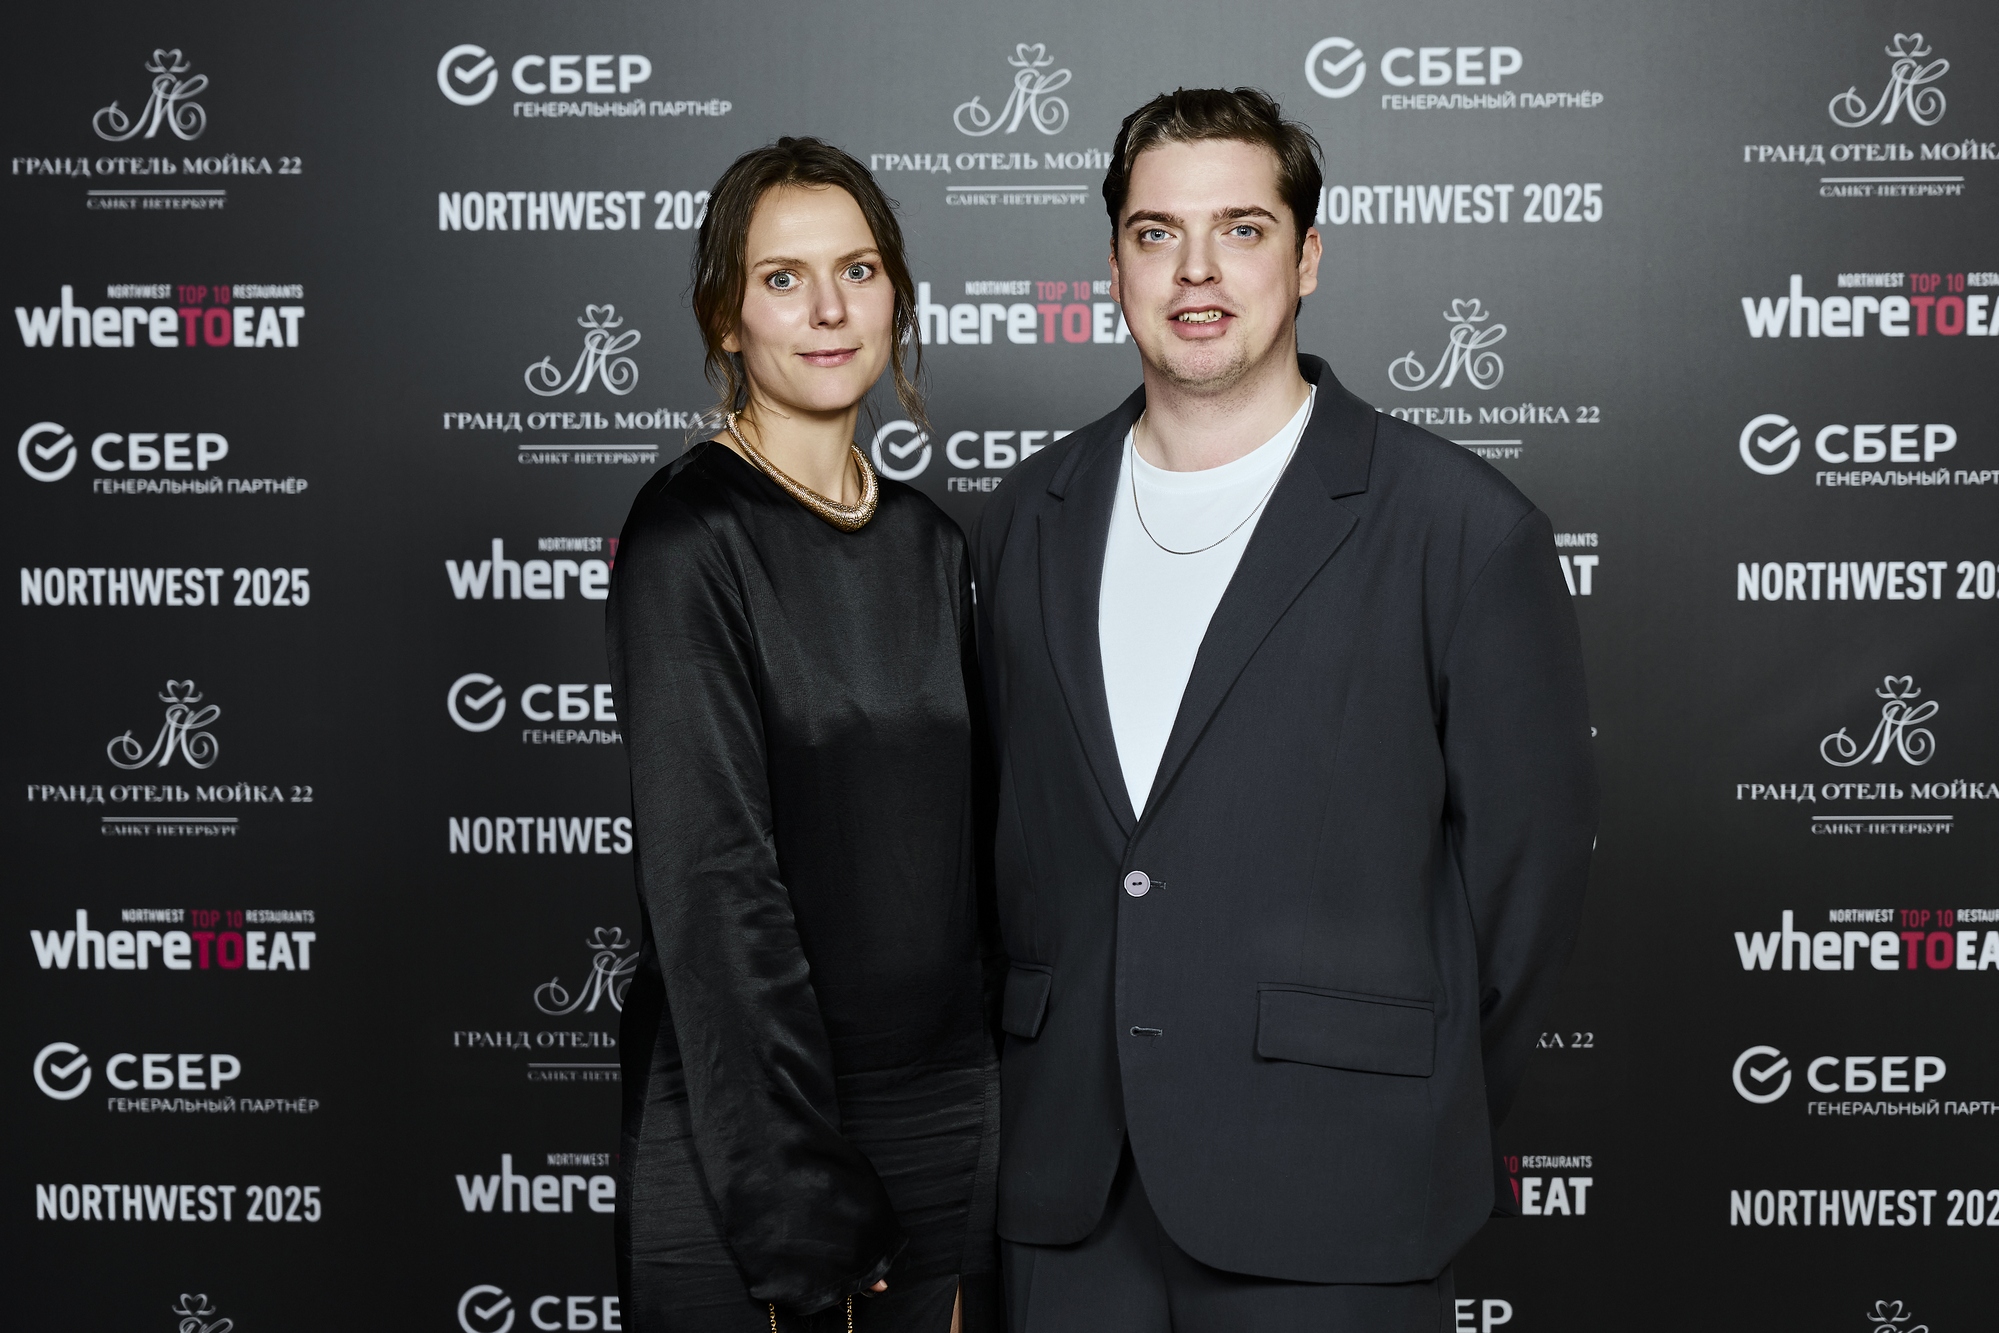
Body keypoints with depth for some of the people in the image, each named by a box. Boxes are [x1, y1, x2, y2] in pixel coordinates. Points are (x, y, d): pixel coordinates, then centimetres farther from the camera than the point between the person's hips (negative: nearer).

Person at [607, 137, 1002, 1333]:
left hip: (950, 1126, 6)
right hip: (753, 1139, -6)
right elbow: (712, 883, -16)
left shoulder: (927, 541, 8)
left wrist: (996, 1112, 8)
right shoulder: (689, 537, -11)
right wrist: (796, 1203, -18)